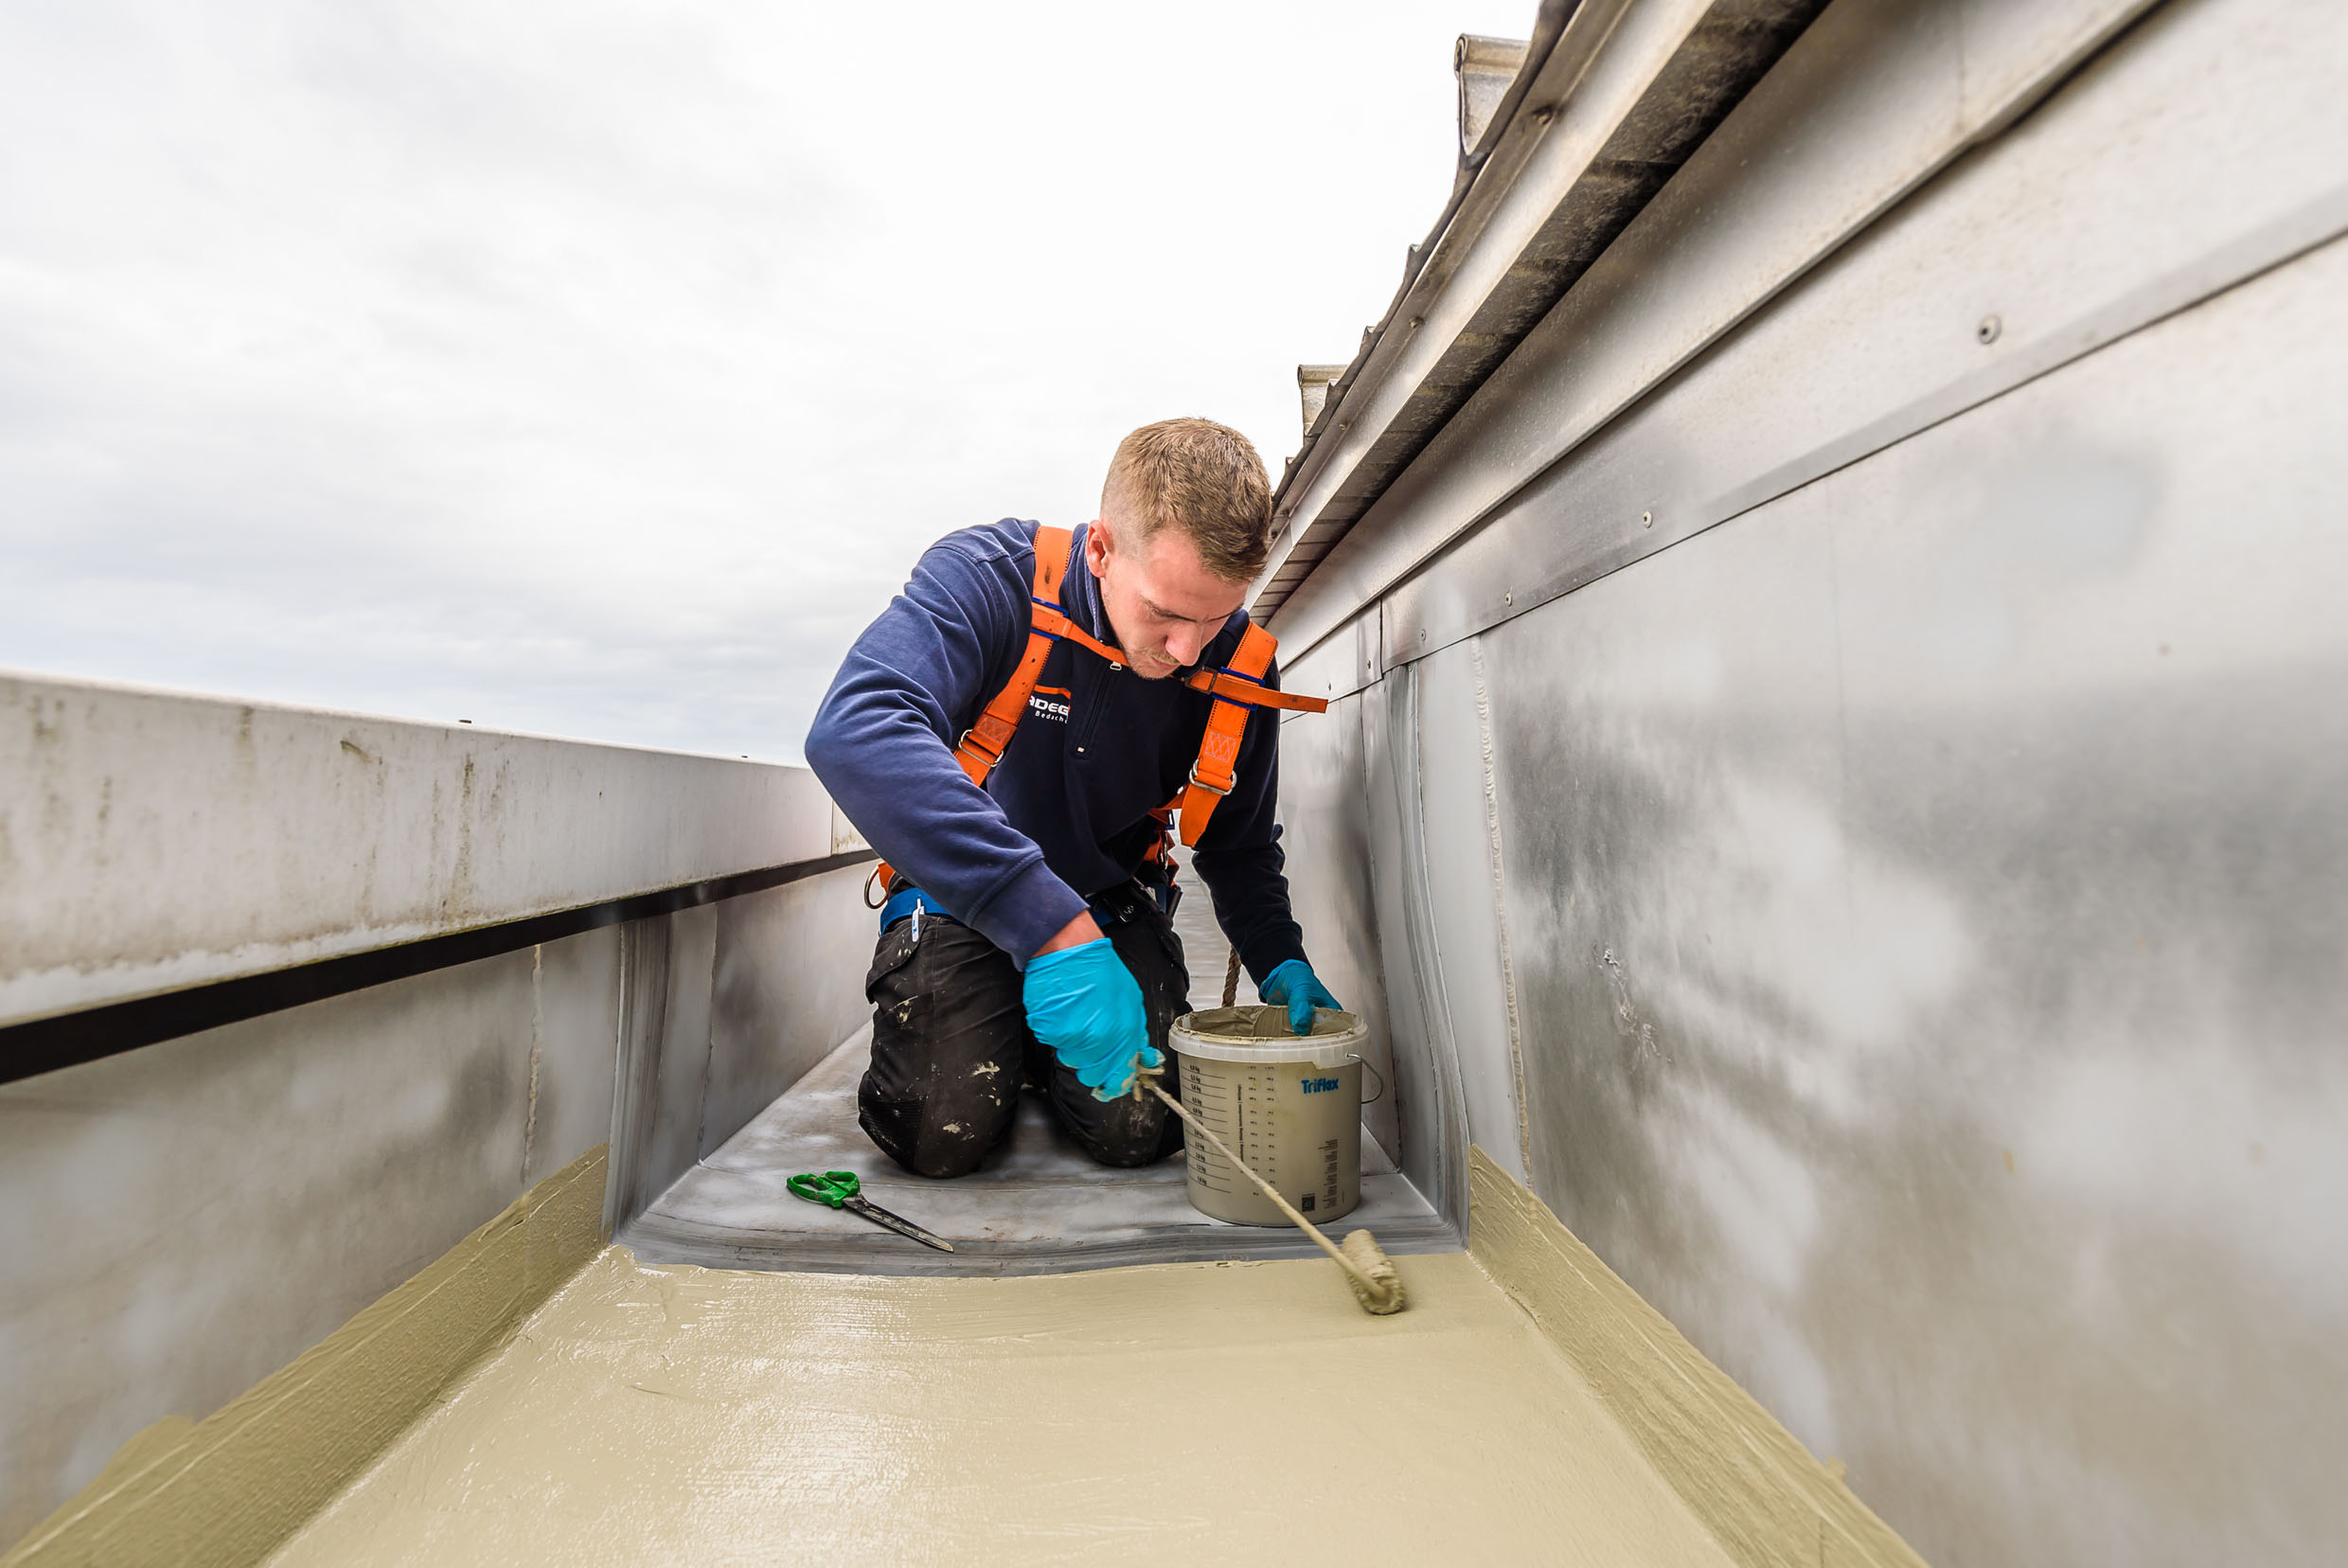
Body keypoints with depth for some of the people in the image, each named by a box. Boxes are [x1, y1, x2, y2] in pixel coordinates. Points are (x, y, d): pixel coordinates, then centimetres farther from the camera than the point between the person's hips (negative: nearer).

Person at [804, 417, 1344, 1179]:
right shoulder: (991, 578, -25)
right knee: (941, 1134, -17)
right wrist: (1049, 928, -51)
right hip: (960, 891, -2)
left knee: (1141, 1129, -12)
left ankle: (1043, 1055, 22)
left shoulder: (1240, 667, -13)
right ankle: (997, 1043, 19)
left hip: (1112, 901, 3)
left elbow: (1239, 848, 5)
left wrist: (1280, 963, -12)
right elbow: (854, 731, -45)